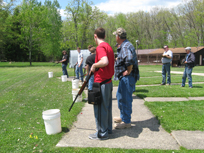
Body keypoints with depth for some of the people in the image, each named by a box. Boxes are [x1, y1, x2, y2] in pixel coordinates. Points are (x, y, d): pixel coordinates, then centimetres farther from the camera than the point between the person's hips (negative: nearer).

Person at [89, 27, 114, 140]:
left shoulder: (100, 47, -16)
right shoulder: (109, 46, 13)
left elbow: (105, 62, -34)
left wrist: (94, 65, -16)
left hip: (101, 83, -9)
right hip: (108, 81, 9)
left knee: (100, 108, 2)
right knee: (107, 107, 18)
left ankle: (102, 133, 13)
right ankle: (108, 128, 31)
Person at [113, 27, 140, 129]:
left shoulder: (125, 46, -18)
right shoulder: (123, 46, 16)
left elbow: (130, 59, -36)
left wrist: (128, 71, -24)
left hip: (127, 77, -11)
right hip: (124, 77, 11)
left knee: (125, 99, -2)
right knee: (120, 96, 21)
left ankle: (126, 122, 11)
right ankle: (123, 116, 36)